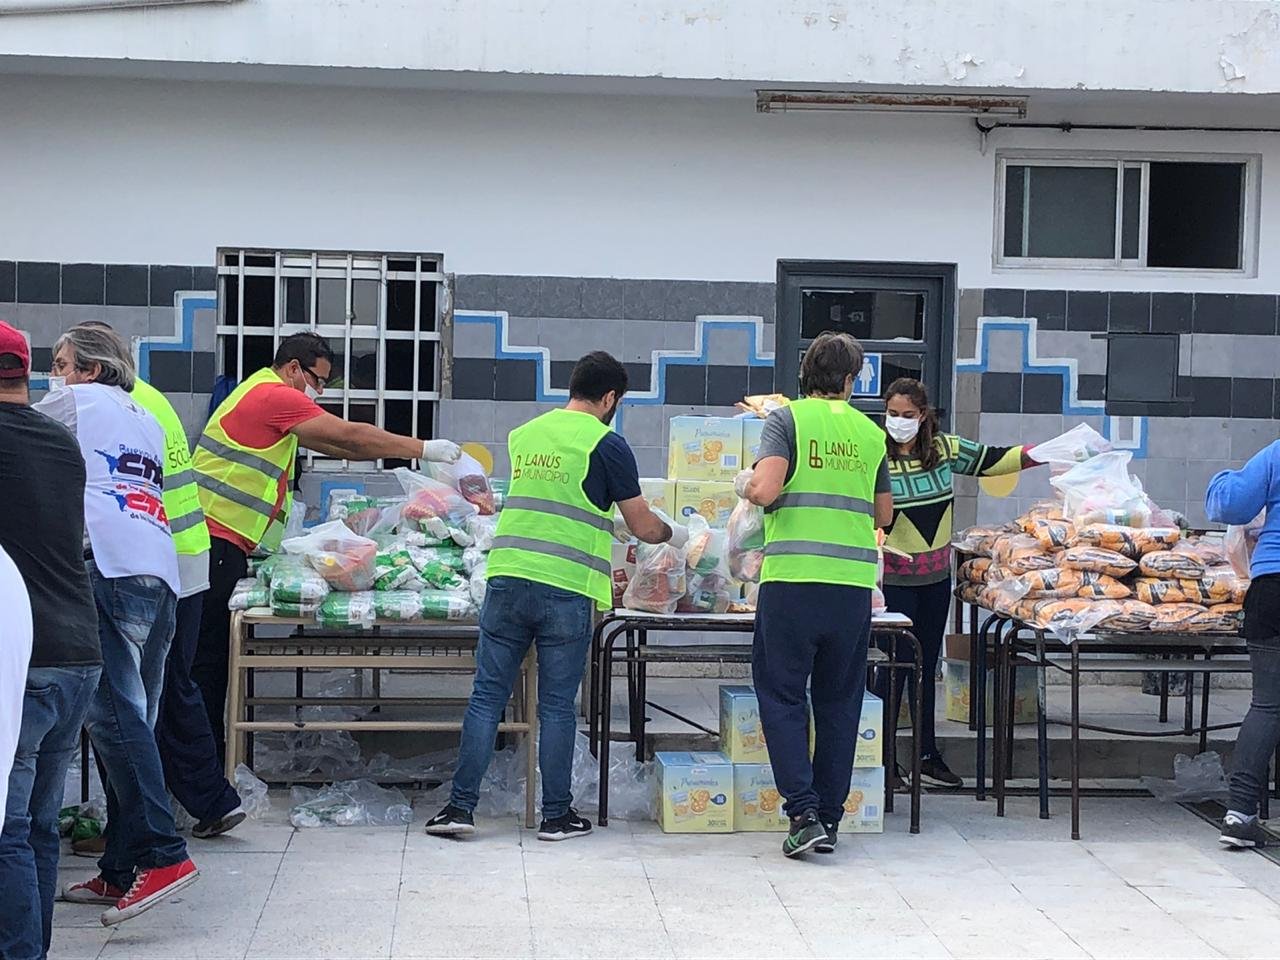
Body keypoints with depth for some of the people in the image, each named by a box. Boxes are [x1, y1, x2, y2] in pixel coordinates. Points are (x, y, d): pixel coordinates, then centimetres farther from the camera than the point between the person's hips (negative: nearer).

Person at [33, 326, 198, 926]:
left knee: (112, 714, -14)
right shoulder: (145, 421, 31)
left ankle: (162, 855, -24)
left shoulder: (76, 402, 11)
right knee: (129, 719, 6)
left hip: (111, 566, -8)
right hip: (161, 569, 8)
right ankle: (121, 871, 6)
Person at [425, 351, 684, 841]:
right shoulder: (607, 444, -3)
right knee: (557, 706, 4)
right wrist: (674, 533, 22)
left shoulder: (524, 434, 14)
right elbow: (643, 527, 1)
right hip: (566, 587, -4)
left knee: (487, 695, 7)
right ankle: (556, 814, 11)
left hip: (507, 578, 4)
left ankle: (460, 806, 6)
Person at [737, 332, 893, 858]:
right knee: (839, 701, 12)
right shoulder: (870, 432, 12)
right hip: (854, 584, 4)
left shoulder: (788, 418, -1)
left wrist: (745, 484, 7)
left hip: (792, 579, -3)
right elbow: (883, 516, 20)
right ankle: (830, 817, 16)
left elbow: (765, 490, -14)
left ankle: (804, 813, -6)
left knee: (783, 697, 4)